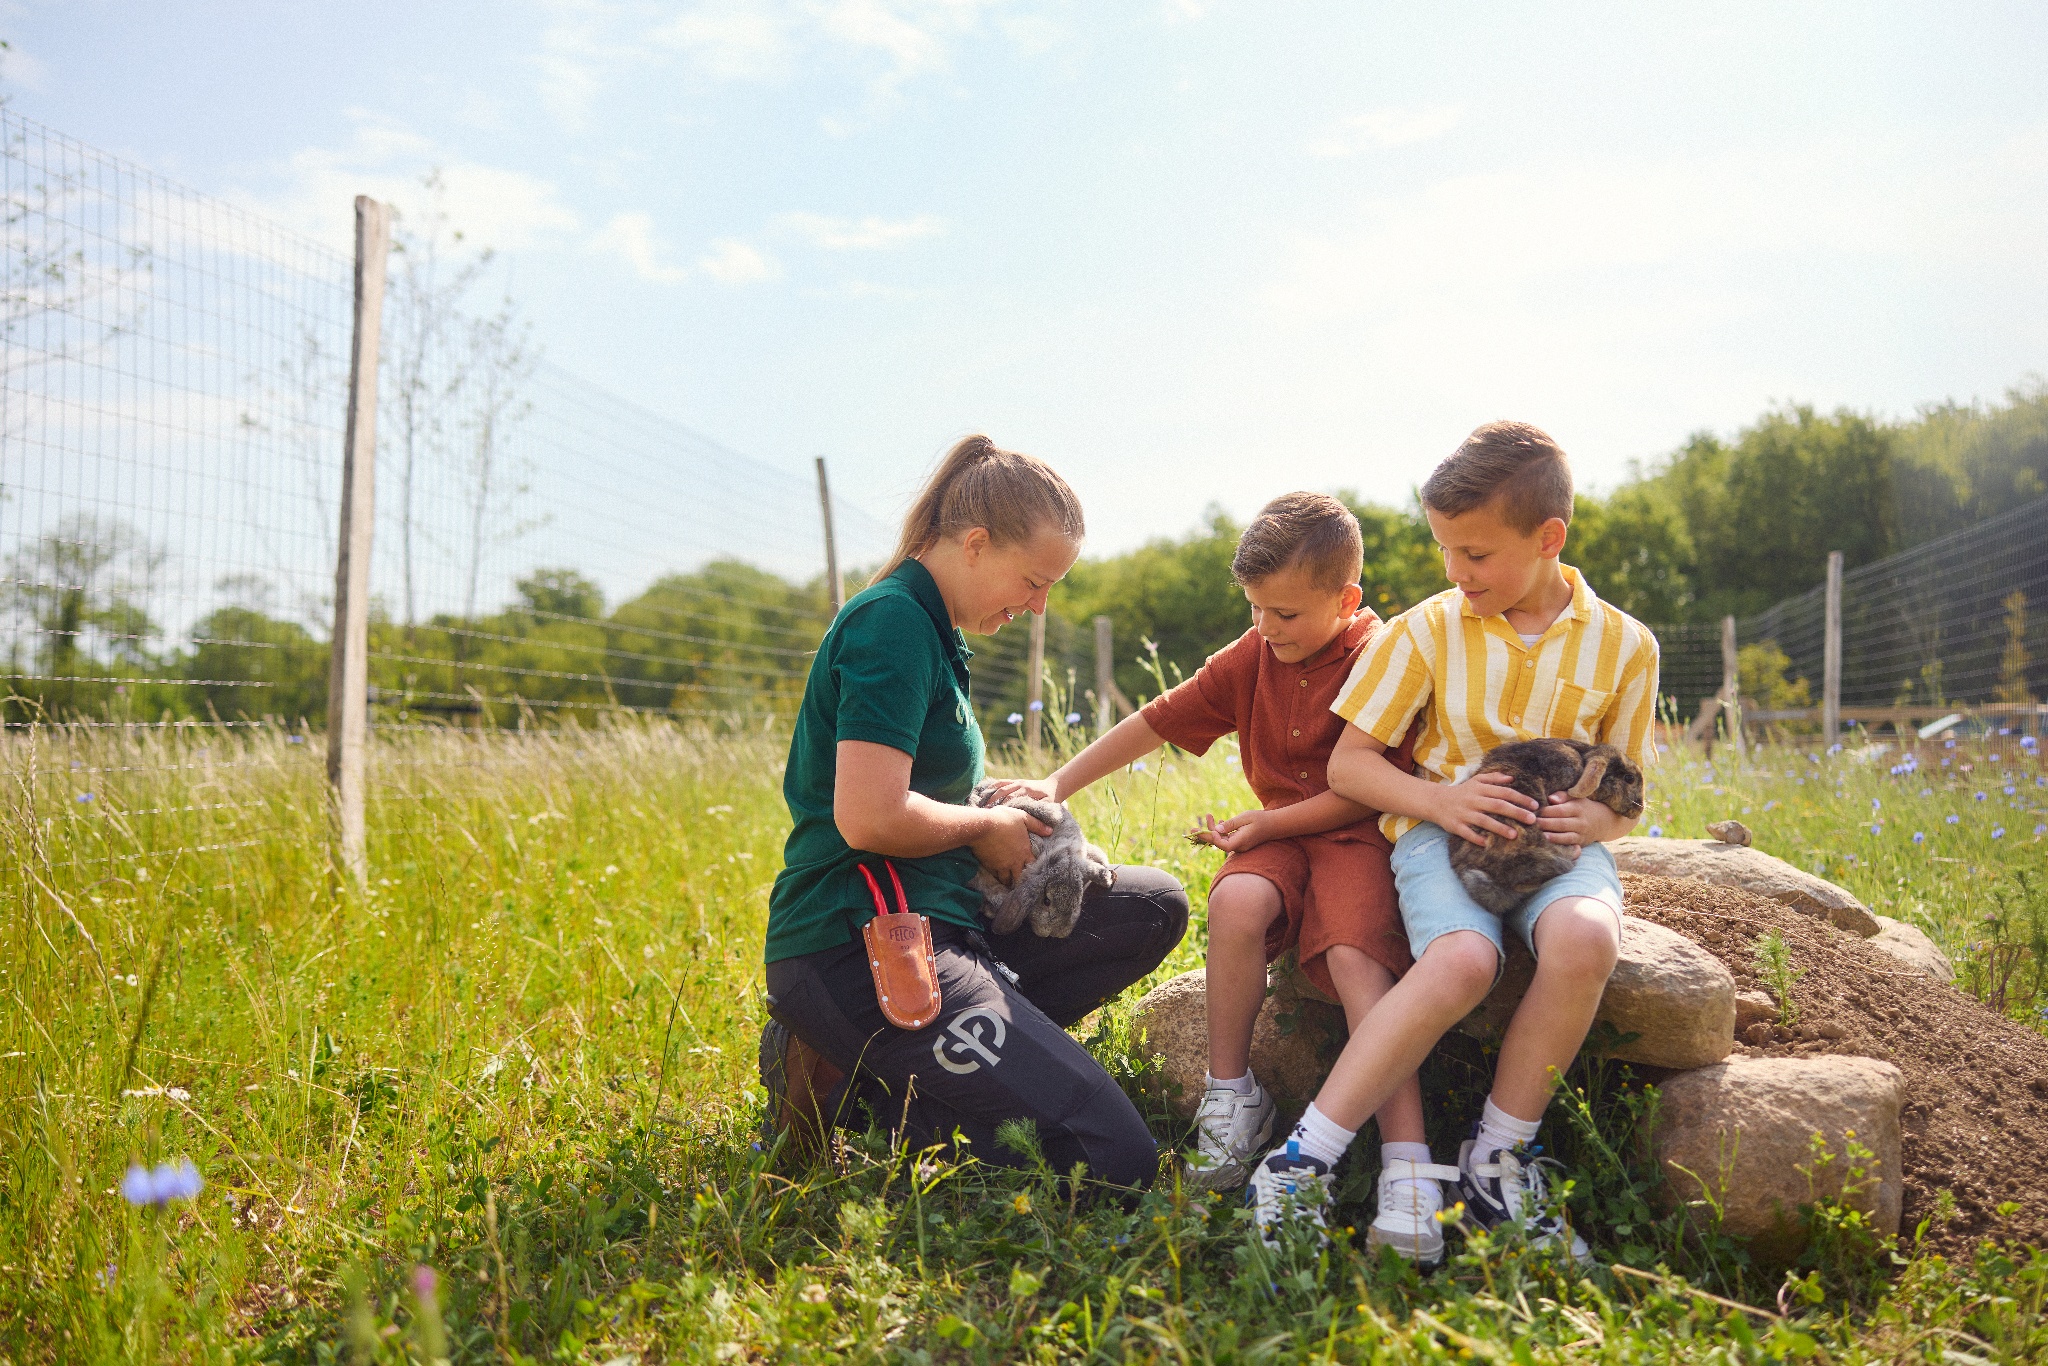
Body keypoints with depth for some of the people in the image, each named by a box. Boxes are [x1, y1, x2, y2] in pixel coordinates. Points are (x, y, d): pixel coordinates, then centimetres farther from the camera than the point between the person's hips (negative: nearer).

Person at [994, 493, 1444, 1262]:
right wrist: (1057, 785, 3)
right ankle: (1231, 1098, -15)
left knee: (1357, 957, -31)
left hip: (1354, 836, -4)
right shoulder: (1250, 658, 8)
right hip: (1276, 836, 4)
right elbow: (1158, 722, 8)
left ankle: (1405, 1164, -36)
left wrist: (1269, 822, -14)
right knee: (1236, 901, -30)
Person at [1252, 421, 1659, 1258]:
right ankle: (1300, 1165, -30)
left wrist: (1598, 818, -13)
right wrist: (1440, 799, -17)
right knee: (1462, 961, -35)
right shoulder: (1427, 631, 1)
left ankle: (1497, 1164, -17)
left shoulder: (1622, 645, 4)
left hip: (1557, 842, 2)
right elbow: (1348, 764, 2)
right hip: (1440, 832, -1)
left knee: (1586, 939, -35)